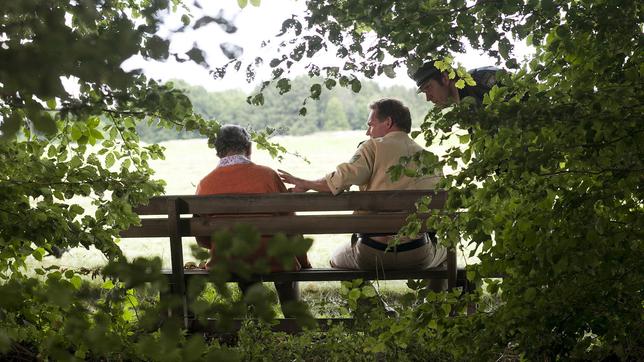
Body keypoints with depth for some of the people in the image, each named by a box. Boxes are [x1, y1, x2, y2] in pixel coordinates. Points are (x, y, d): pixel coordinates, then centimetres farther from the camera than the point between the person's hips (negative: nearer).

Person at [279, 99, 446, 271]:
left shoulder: (374, 147, -4)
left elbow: (340, 180, -16)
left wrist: (304, 184, -2)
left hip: (372, 256, -2)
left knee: (336, 258, 29)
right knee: (443, 249, 37)